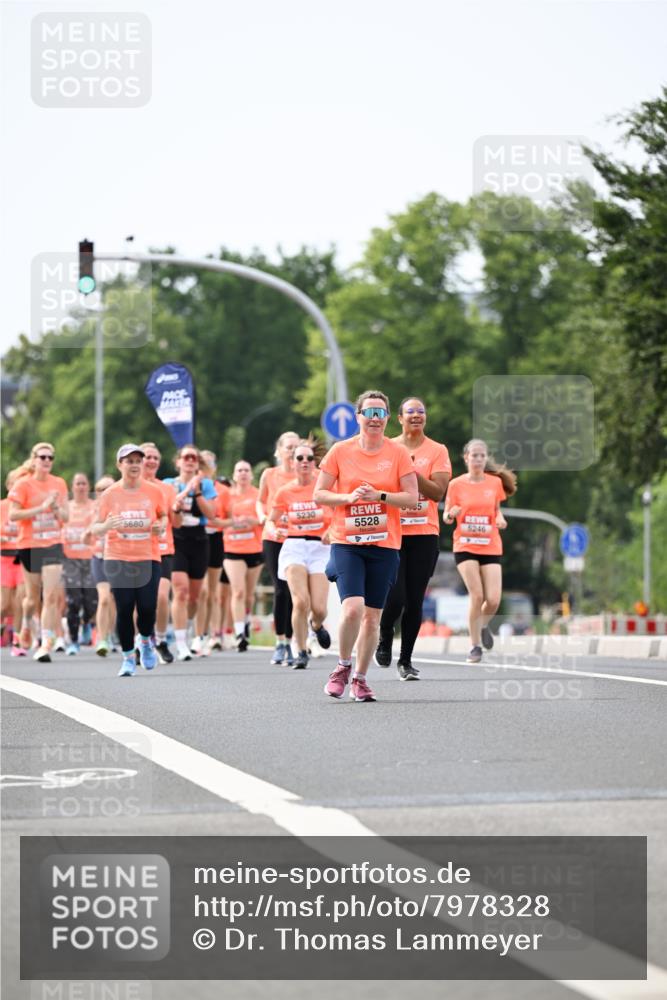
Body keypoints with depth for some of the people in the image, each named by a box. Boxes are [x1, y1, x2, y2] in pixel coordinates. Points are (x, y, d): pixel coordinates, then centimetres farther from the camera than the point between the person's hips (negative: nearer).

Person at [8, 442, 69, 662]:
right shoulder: (23, 484, -5)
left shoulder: (59, 484, 6)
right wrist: (42, 508, -19)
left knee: (51, 596, -12)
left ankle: (46, 644, -11)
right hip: (29, 545, -2)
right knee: (34, 596, 9)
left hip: (53, 545, 2)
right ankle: (26, 623, 42)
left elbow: (66, 516, 11)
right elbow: (13, 514, -12)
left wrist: (56, 508, -11)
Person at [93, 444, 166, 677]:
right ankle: (128, 657, 10)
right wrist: (106, 526, -19)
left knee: (147, 607, -8)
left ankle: (145, 641, 24)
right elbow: (96, 528, 4)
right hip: (118, 558, 0)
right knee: (124, 608, -5)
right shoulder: (109, 494, 1)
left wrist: (161, 526, -6)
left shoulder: (154, 491, 3)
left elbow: (163, 516, 17)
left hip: (148, 557, 0)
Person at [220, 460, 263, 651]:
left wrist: (252, 520, -17)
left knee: (249, 593, 11)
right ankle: (240, 633, -17)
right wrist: (232, 522, -11)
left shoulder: (258, 495, 3)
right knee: (238, 591, -14)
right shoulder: (227, 496, 5)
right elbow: (217, 520, 7)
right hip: (233, 549, -1)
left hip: (255, 549, 1)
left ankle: (246, 621, 39)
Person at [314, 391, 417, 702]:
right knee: (352, 608, -18)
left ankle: (360, 678, 19)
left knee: (372, 616, 4)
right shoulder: (340, 451, 1)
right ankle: (343, 666, 6)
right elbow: (319, 494, 2)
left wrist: (379, 495, -15)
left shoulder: (398, 453, 1)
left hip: (384, 545, 1)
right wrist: (349, 497, -14)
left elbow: (411, 498, -1)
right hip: (346, 542, -1)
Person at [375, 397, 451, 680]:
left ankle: (406, 659, 13)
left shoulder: (437, 451, 4)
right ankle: (384, 638, 18)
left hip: (424, 534, 1)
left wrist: (411, 471, -17)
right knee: (394, 596, -13)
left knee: (414, 601, 1)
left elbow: (438, 492, -7)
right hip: (391, 532, -1)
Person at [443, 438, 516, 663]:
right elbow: (446, 517, 5)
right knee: (477, 596, -14)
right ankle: (475, 646, 1)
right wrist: (451, 514, -19)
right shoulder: (456, 485, -1)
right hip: (465, 547, -2)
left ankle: (484, 625, 27)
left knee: (493, 600, -9)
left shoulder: (495, 482, 4)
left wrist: (499, 519, -5)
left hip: (491, 547, 2)